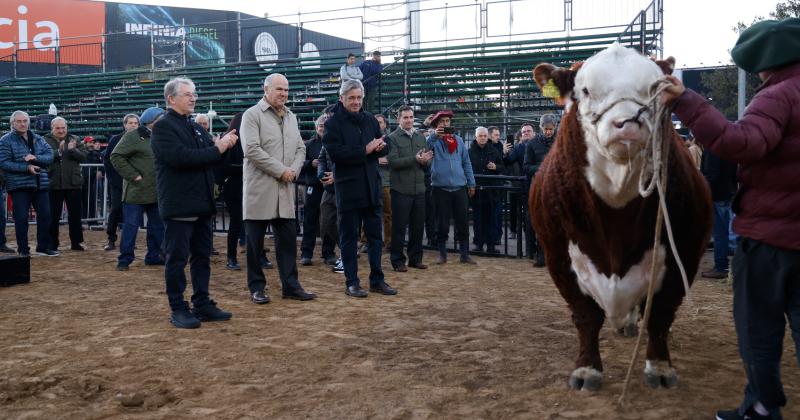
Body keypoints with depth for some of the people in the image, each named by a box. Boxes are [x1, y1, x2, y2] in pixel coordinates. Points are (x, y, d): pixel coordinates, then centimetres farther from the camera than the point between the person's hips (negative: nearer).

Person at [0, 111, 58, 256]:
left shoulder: (38, 139, 12)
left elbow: (50, 156, 3)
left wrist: (35, 158, -17)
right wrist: (27, 167, -18)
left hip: (40, 184, 4)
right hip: (19, 186, -4)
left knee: (45, 215, 7)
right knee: (21, 218, -1)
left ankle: (44, 246, 19)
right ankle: (23, 249, 10)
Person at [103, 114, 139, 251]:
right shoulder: (115, 140, 2)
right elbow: (107, 159, 4)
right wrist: (111, 177, -2)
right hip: (117, 182, -1)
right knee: (115, 209, -3)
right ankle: (111, 240, 4)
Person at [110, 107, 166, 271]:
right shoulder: (133, 136, -9)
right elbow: (116, 157, -14)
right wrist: (133, 175, -17)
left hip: (156, 192, 7)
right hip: (136, 191, -7)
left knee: (157, 225, 11)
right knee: (130, 225, -4)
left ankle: (153, 256, 23)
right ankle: (124, 259, 5)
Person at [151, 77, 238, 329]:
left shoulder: (197, 128, 18)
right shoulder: (163, 126, -7)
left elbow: (214, 158, 17)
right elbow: (180, 157, -22)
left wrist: (226, 145, -5)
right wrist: (216, 150, -17)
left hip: (202, 204, 8)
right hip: (178, 205, -8)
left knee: (202, 257, 11)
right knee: (177, 259, 0)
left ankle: (202, 304, 20)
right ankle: (178, 310, 8)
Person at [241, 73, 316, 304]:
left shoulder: (291, 117, 16)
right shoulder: (252, 115, -4)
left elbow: (300, 148, 15)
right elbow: (252, 150, -14)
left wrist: (293, 170, -4)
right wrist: (280, 170, -15)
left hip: (285, 189, 6)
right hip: (259, 188, -5)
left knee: (288, 239, 7)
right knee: (255, 241, 3)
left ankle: (290, 285, 14)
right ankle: (257, 287, 14)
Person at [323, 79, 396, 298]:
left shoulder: (370, 119, 11)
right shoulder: (334, 123, -5)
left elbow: (385, 148, 12)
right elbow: (335, 152, -18)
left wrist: (380, 147, -12)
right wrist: (365, 150, -20)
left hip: (372, 187, 5)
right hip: (348, 188, -5)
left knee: (375, 236, 10)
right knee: (349, 237, 3)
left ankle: (377, 279, 20)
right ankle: (351, 282, 12)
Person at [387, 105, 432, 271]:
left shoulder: (421, 137, 12)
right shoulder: (393, 138, -5)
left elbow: (427, 163, 10)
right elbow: (393, 162, -16)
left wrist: (426, 160, -14)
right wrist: (415, 159, -23)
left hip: (419, 189, 5)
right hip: (401, 189, -5)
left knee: (418, 226, 11)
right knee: (399, 227, 2)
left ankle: (415, 258, 23)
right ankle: (398, 260, 12)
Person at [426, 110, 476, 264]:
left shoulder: (458, 140, 12)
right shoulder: (434, 141, 2)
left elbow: (466, 162, 14)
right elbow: (426, 146, -21)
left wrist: (471, 183, 10)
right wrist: (435, 135, -37)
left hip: (460, 187, 3)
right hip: (441, 188, -2)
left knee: (462, 223, 4)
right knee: (442, 223, 4)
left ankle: (465, 254, 13)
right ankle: (442, 254, 16)